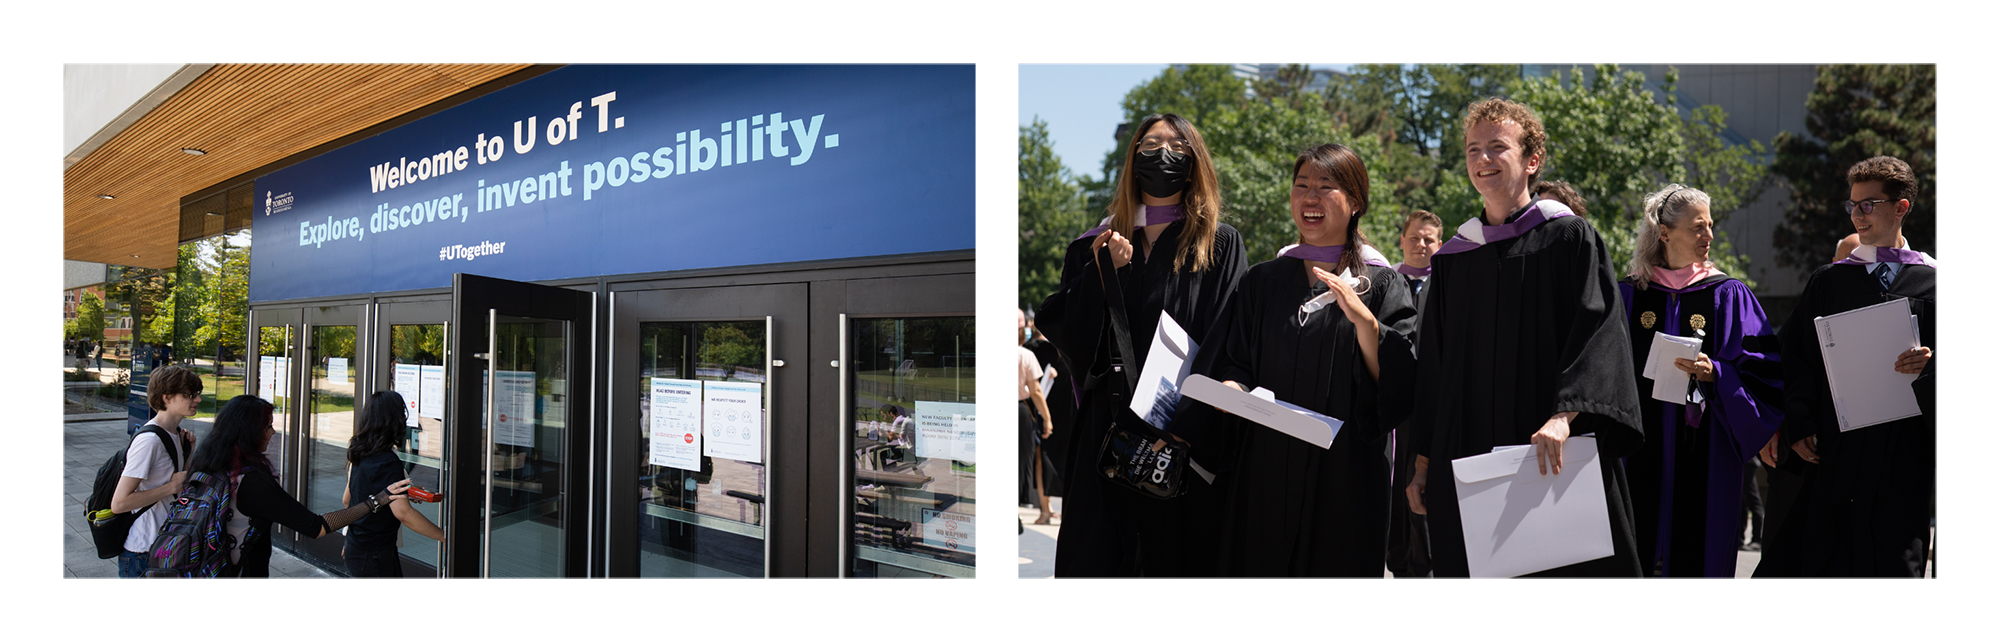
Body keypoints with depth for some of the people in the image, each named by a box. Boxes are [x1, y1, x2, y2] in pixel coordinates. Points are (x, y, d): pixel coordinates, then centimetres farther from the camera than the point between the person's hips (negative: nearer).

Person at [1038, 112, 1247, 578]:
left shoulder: (1221, 245, 5)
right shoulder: (1094, 247, 12)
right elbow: (1062, 329, 4)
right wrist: (1103, 273, -10)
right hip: (1109, 431, 2)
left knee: (1177, 555, 4)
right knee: (1098, 555, 3)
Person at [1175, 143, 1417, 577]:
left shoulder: (1382, 285, 2)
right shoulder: (1262, 281, 10)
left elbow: (1398, 385, -6)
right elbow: (1230, 364, 10)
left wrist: (1362, 319, -19)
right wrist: (1232, 389, -11)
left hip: (1346, 476, -2)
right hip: (1265, 473, 2)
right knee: (1258, 570, 4)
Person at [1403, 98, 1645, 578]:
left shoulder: (1570, 238, 1)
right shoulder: (1451, 259, 12)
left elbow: (1598, 331, -12)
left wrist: (1563, 416, -28)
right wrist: (1423, 462, 10)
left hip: (1556, 458, -3)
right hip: (1467, 463, 4)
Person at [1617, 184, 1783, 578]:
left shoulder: (1728, 295, 5)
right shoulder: (1628, 294, 6)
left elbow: (1762, 371, 0)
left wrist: (1714, 373, -17)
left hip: (1705, 452, 0)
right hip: (1642, 451, 1)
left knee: (1698, 555, 2)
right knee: (1637, 551, 1)